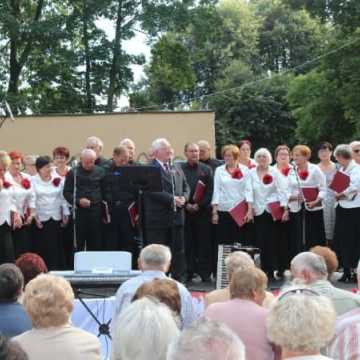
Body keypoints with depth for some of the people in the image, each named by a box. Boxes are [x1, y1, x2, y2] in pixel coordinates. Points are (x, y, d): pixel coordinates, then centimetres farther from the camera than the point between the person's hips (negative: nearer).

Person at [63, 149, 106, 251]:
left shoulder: (100, 172, 8)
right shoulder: (73, 173, 2)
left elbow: (104, 192, 10)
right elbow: (67, 192, 1)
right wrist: (78, 201, -16)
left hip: (96, 211, 2)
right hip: (79, 211, -2)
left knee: (96, 245, 6)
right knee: (78, 244, 2)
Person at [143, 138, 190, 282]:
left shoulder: (177, 168, 16)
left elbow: (185, 186, 18)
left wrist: (184, 198, -3)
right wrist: (172, 199, -19)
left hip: (177, 215, 6)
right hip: (158, 217, -6)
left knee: (178, 249, 9)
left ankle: (179, 278, 16)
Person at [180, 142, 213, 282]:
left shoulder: (206, 170, 7)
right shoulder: (179, 169, 6)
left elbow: (210, 191, 1)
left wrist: (198, 205, -8)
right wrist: (186, 204, -9)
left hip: (202, 211, 0)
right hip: (185, 211, 0)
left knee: (204, 242, 1)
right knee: (187, 243, 1)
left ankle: (204, 272, 7)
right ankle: (188, 272, 8)